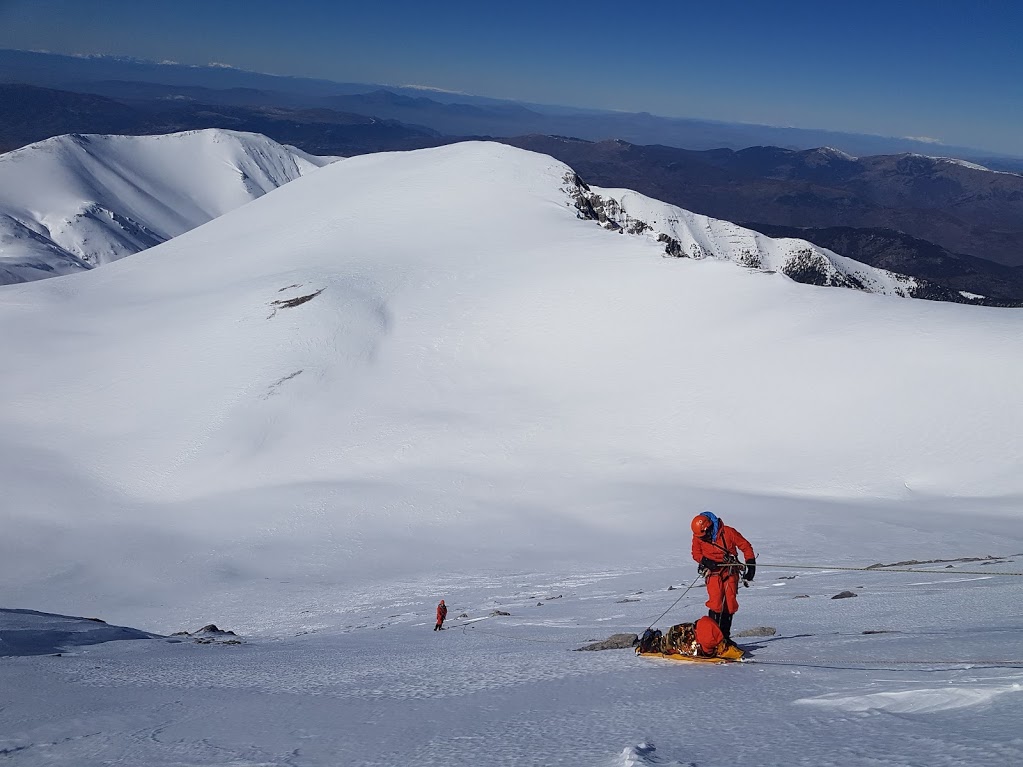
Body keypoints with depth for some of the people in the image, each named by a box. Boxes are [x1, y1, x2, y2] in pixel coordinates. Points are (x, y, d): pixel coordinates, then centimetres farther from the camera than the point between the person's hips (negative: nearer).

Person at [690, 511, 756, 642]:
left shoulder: (728, 532, -10)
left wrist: (751, 564, -5)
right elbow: (696, 554, 7)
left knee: (730, 604, -1)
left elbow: (745, 546, -2)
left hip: (730, 571, 0)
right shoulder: (698, 537, -3)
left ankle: (725, 635, 9)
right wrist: (705, 561, -14)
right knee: (716, 604, -16)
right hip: (713, 572, 0)